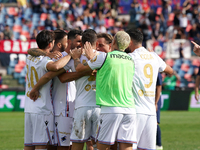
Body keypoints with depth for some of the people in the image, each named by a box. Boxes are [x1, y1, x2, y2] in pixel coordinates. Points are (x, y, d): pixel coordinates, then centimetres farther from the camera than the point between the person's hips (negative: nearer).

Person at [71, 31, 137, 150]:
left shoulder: (104, 57, -3)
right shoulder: (131, 60, 13)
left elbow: (79, 68, 9)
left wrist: (76, 58, 31)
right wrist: (92, 57, 36)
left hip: (111, 109, -4)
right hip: (129, 109, 4)